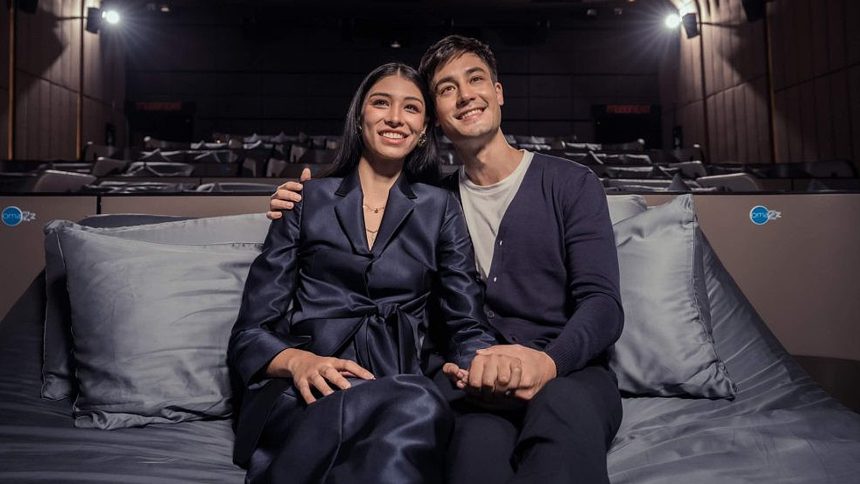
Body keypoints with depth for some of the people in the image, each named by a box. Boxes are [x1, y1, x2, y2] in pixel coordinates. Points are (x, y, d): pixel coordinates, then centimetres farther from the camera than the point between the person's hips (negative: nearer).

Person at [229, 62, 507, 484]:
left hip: (398, 393, 2)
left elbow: (468, 327, 9)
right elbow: (248, 336, 6)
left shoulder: (440, 209, 14)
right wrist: (299, 361, -17)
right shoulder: (308, 201, 10)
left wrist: (485, 366, -16)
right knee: (418, 407, -35)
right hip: (300, 395, -1)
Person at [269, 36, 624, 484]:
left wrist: (548, 361, -27)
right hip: (470, 375, 1)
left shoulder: (570, 183, 6)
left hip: (570, 369, 0)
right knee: (479, 433, -37)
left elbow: (602, 302, -4)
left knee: (565, 403, -39)